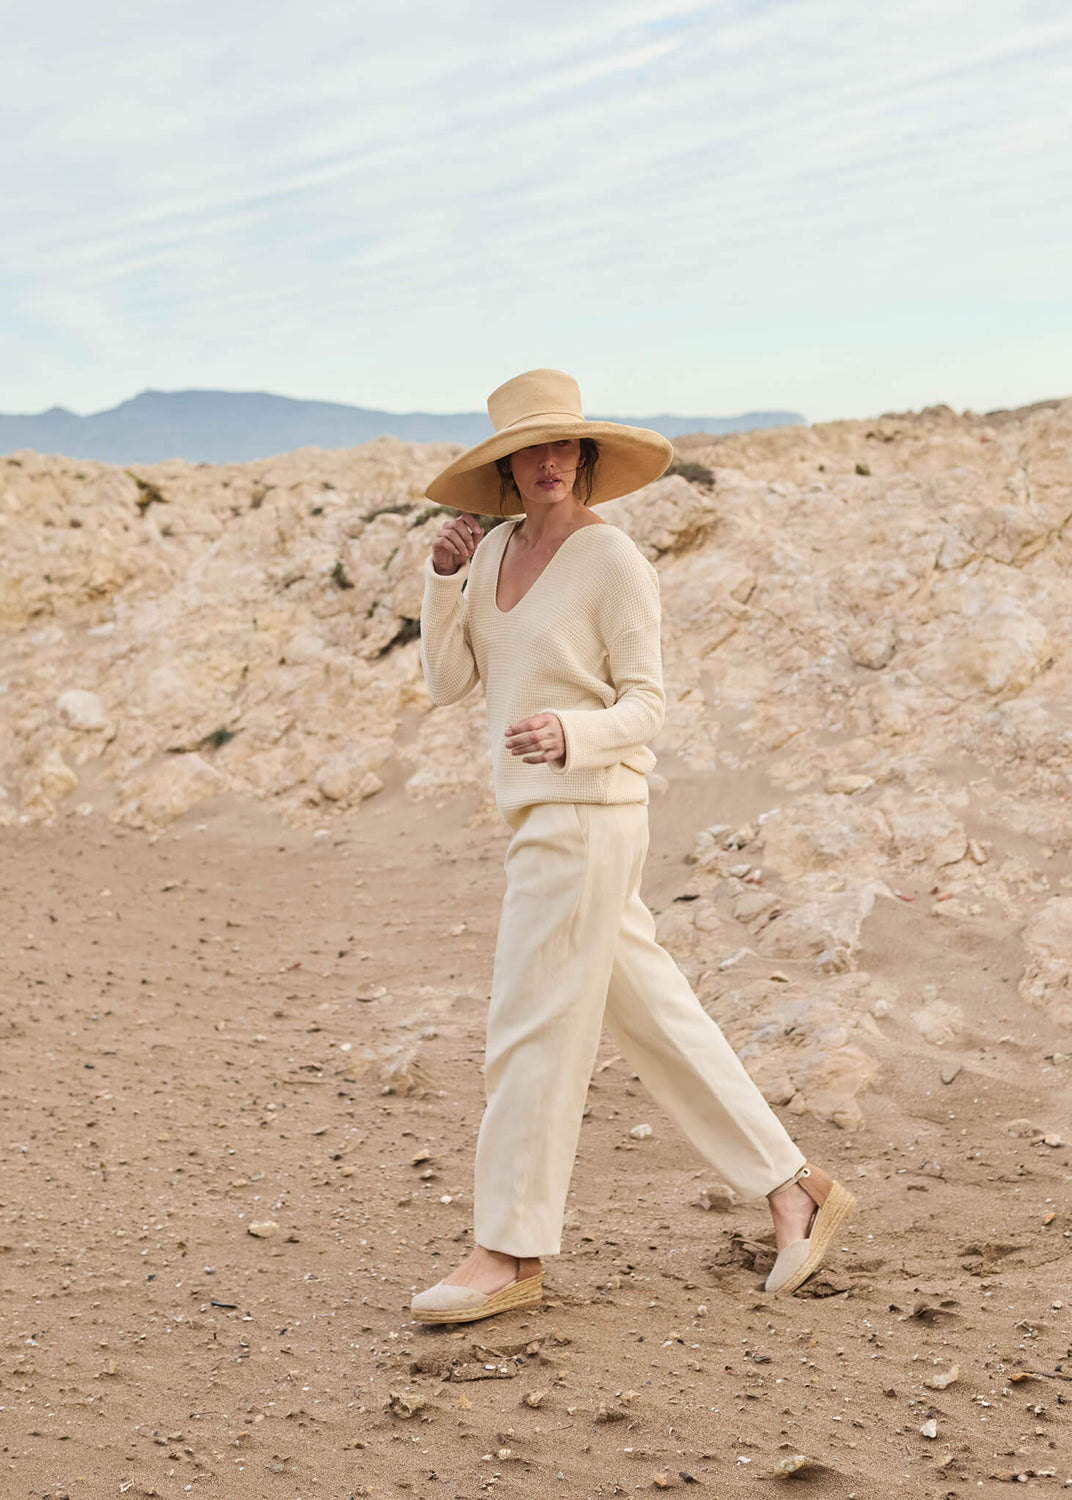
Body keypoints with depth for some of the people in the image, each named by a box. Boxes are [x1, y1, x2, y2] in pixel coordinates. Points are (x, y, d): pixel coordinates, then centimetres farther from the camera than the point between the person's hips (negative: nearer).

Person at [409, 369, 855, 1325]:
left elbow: (646, 704, -12)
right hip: (538, 814, 8)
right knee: (651, 1016, 12)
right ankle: (794, 1188, 22)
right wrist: (445, 581, -5)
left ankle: (511, 1254, 9)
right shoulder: (496, 548, 11)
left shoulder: (614, 561, -10)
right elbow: (447, 682, 8)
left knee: (535, 1028, -3)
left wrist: (570, 733, -31)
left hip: (590, 810, -8)